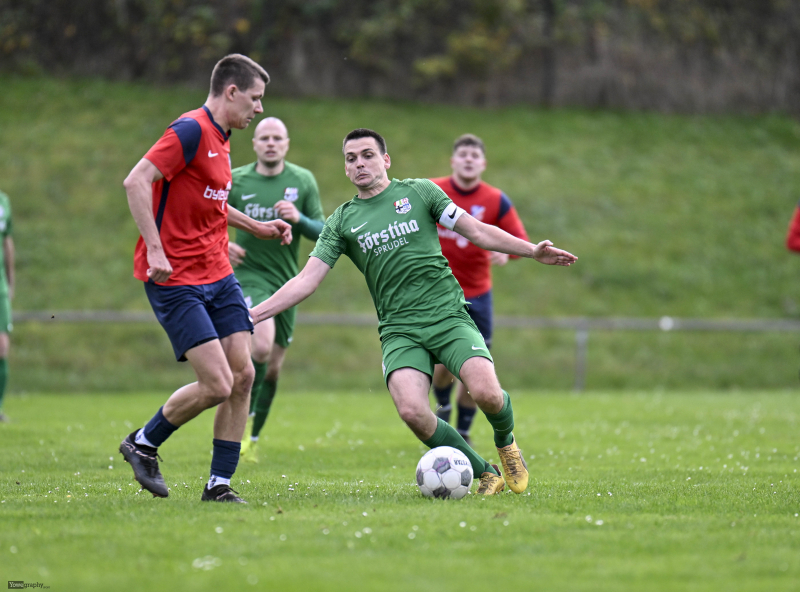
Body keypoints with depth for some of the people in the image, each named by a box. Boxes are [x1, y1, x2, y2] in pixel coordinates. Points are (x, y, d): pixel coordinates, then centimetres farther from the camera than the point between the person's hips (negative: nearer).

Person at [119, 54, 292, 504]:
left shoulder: (220, 138, 15)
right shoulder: (191, 130, -15)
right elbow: (136, 181, -22)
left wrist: (257, 227, 27)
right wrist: (154, 249, -26)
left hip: (218, 276, 9)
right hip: (175, 280, -9)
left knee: (243, 374, 0)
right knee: (217, 384, -13)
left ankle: (220, 485, 8)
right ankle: (143, 444, 10)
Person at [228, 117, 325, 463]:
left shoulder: (303, 181, 2)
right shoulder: (235, 181, -3)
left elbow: (323, 232, 2)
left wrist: (299, 219, -18)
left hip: (287, 282, 3)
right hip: (249, 276, -3)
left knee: (273, 367, 9)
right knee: (262, 345, -28)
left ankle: (252, 438, 26)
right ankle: (244, 418, -7)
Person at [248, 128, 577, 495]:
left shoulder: (419, 192, 9)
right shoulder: (342, 221, 11)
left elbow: (476, 231, 10)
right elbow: (306, 281, 7)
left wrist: (533, 251, 1)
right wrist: (250, 315, -3)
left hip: (448, 317, -1)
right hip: (400, 331, 1)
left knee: (486, 393, -24)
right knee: (412, 412, -25)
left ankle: (506, 443, 13)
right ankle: (485, 473, -5)